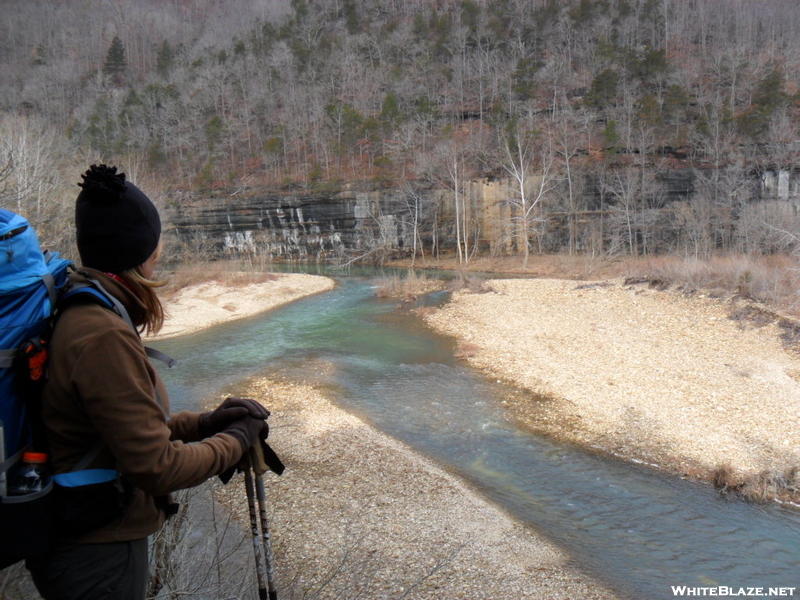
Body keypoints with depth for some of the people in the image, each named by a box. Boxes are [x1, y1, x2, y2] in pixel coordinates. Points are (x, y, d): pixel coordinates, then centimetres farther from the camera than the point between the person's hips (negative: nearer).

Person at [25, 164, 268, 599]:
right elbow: (157, 467, -24)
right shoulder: (103, 338, -27)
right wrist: (236, 440, -10)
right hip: (97, 559, -8)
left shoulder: (74, 314, 1)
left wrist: (202, 423, 0)